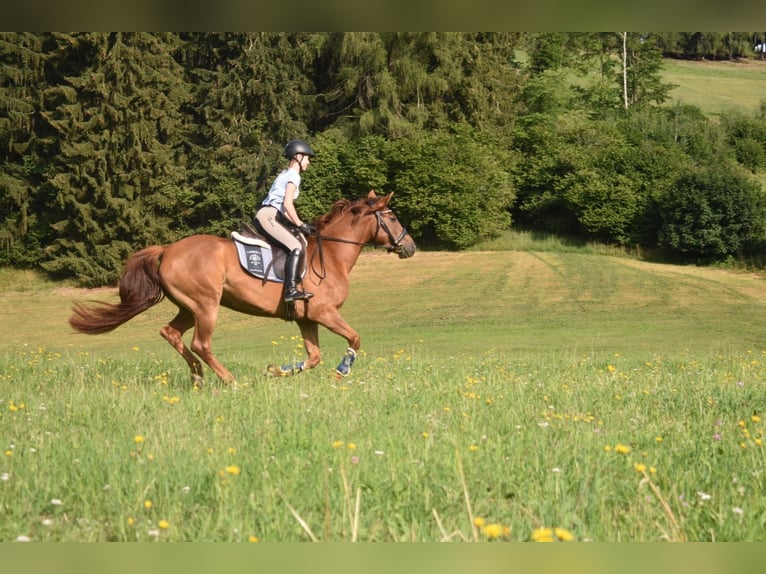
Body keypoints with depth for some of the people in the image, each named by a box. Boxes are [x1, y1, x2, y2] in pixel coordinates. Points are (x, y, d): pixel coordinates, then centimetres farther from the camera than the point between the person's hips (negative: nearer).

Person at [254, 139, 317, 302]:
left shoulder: (285, 175, 25)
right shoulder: (293, 176, -5)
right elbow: (288, 204, -15)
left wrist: (299, 223, 16)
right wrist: (300, 224, -10)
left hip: (266, 216, 11)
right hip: (267, 216, -11)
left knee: (297, 244, 19)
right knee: (296, 247, -22)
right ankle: (291, 290, -34)